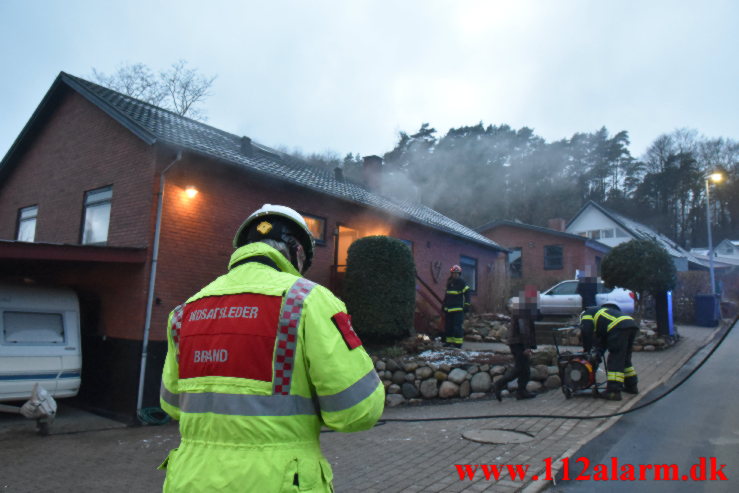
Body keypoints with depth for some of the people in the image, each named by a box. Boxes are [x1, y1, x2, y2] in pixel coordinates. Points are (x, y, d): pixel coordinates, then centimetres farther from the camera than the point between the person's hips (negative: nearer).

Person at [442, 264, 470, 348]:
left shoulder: (462, 282, -4)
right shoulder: (449, 282, 16)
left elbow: (467, 294, -7)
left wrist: (467, 305, -14)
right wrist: (444, 304, 24)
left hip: (458, 309, -7)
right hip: (448, 308, 7)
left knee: (457, 326, -8)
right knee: (448, 326, 10)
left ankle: (458, 342, -5)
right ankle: (449, 341, 18)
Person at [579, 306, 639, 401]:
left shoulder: (586, 314, 17)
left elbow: (586, 332, 0)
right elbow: (603, 340, 30)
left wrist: (587, 350, 11)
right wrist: (599, 353, 19)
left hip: (619, 328, -9)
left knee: (615, 361, -7)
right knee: (625, 359, 23)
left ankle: (613, 392, -9)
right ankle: (631, 386, 32)